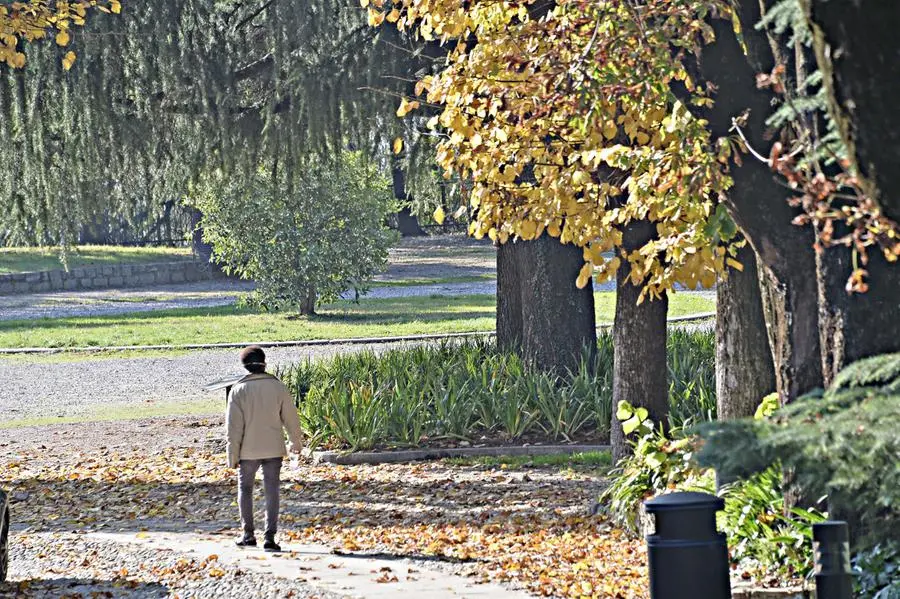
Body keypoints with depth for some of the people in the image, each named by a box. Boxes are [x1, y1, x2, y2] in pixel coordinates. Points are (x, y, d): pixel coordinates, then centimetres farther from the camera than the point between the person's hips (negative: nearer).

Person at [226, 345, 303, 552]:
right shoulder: (278, 387, -3)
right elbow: (290, 418, 4)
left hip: (248, 451, -1)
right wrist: (296, 442, 20)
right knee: (271, 491, 4)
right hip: (273, 449, 1)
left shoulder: (239, 390, -8)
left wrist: (233, 455, -2)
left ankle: (248, 534, 17)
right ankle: (270, 536, -3)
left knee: (245, 489, 15)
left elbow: (234, 425, -7)